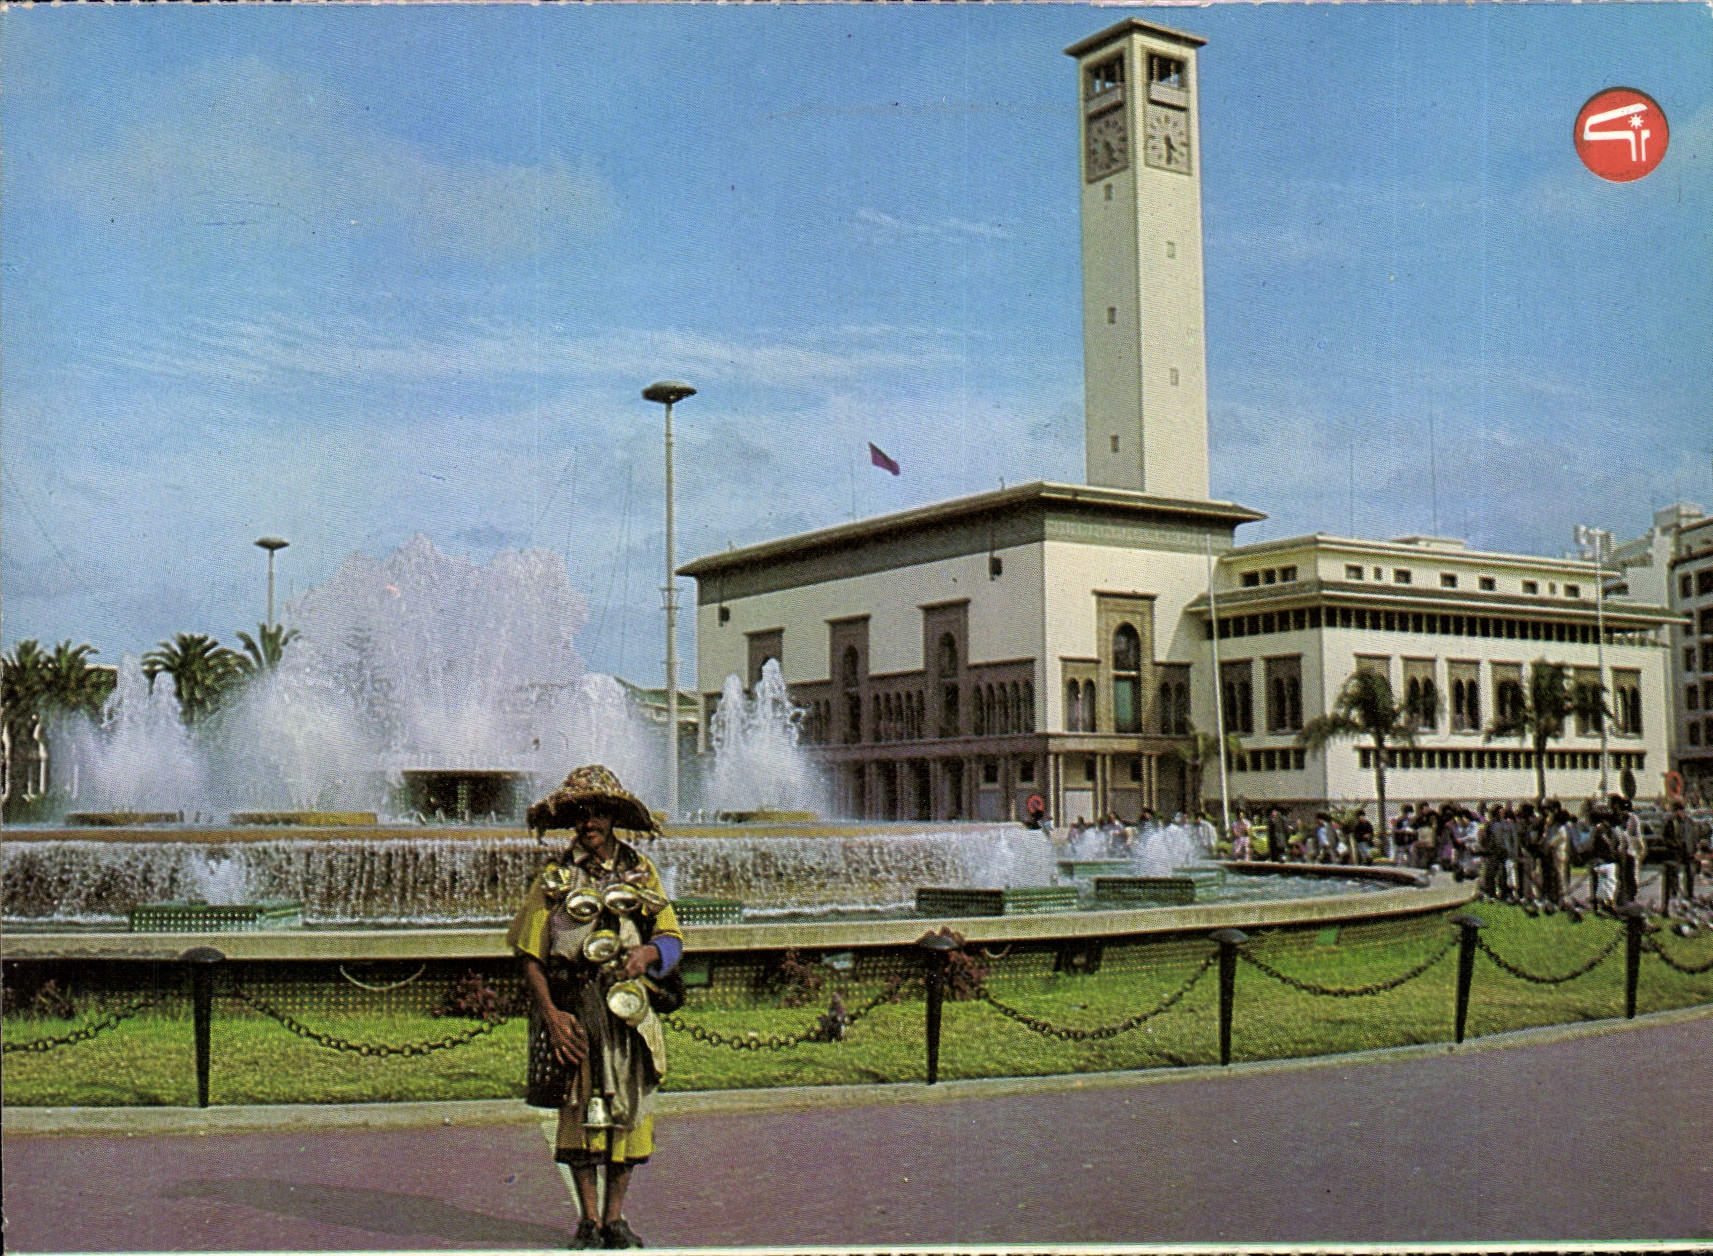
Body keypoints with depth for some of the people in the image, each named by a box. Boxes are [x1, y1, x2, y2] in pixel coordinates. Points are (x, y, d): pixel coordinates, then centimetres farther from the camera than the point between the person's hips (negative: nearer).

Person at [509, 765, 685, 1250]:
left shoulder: (641, 872, 10)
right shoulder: (556, 878, 1)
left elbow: (672, 937, 12)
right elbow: (529, 955, -1)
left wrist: (649, 952, -10)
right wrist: (551, 1015, -11)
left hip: (630, 1009, 3)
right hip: (575, 1010, -2)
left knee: (628, 1110, 4)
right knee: (580, 1112, -1)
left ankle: (615, 1218, 16)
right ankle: (589, 1221, 10)